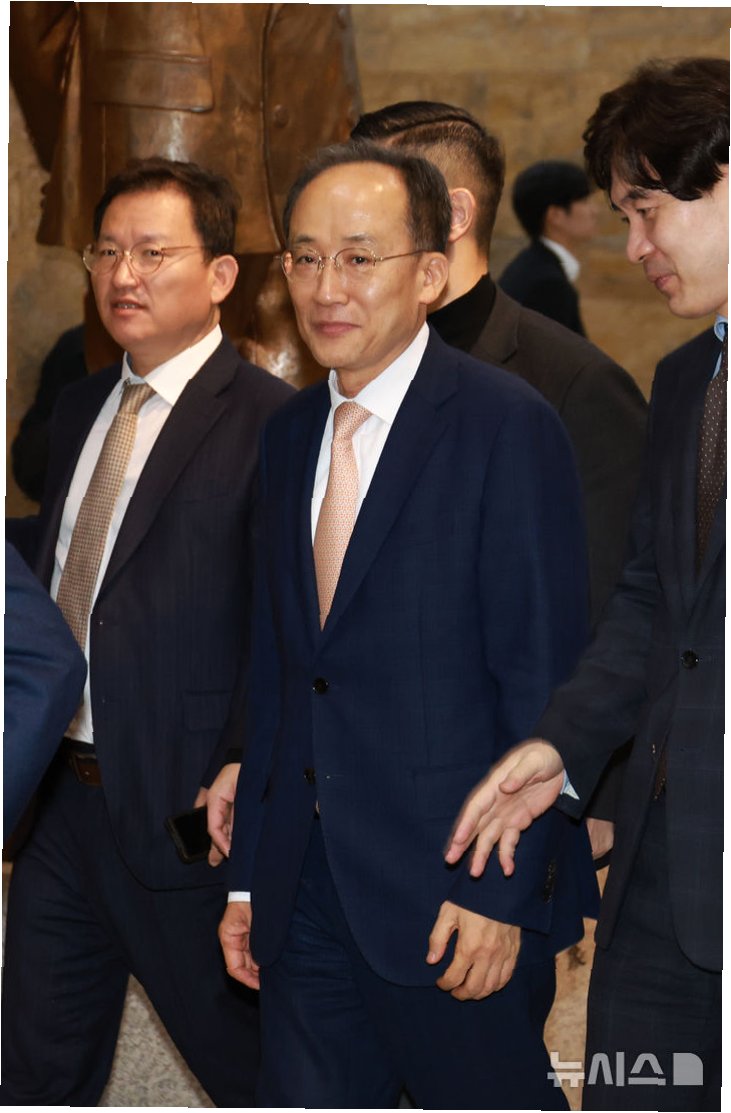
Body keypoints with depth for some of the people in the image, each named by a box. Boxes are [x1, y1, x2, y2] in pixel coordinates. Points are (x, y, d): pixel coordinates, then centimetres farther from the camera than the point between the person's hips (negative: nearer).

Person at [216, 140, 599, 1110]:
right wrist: (249, 874, 13)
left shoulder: (508, 426, -10)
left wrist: (502, 888, -16)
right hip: (307, 893, 6)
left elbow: (543, 676, -13)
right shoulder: (289, 437, 12)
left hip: (457, 898, -6)